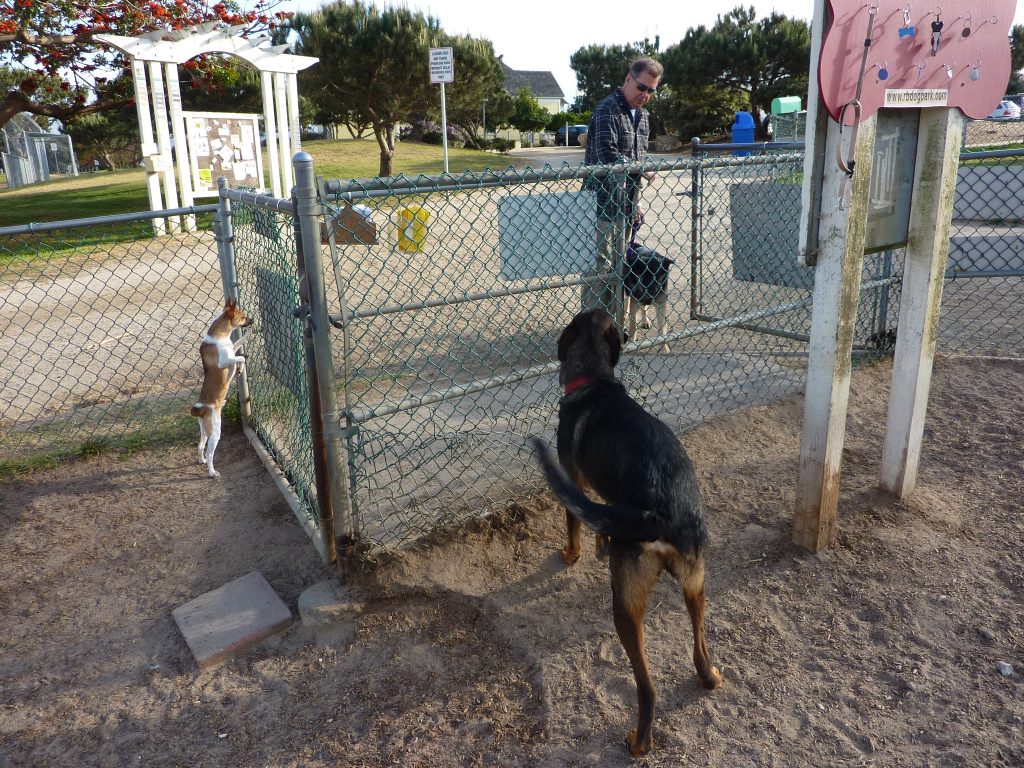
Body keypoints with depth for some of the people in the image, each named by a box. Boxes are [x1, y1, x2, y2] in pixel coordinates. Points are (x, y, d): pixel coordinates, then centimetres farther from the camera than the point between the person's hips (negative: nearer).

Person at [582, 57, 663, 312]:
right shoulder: (608, 109, -11)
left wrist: (636, 202, 19)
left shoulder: (642, 114, 17)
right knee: (600, 267, -8)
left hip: (626, 204, 9)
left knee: (618, 265, 13)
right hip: (604, 202, -9)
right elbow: (606, 156, -23)